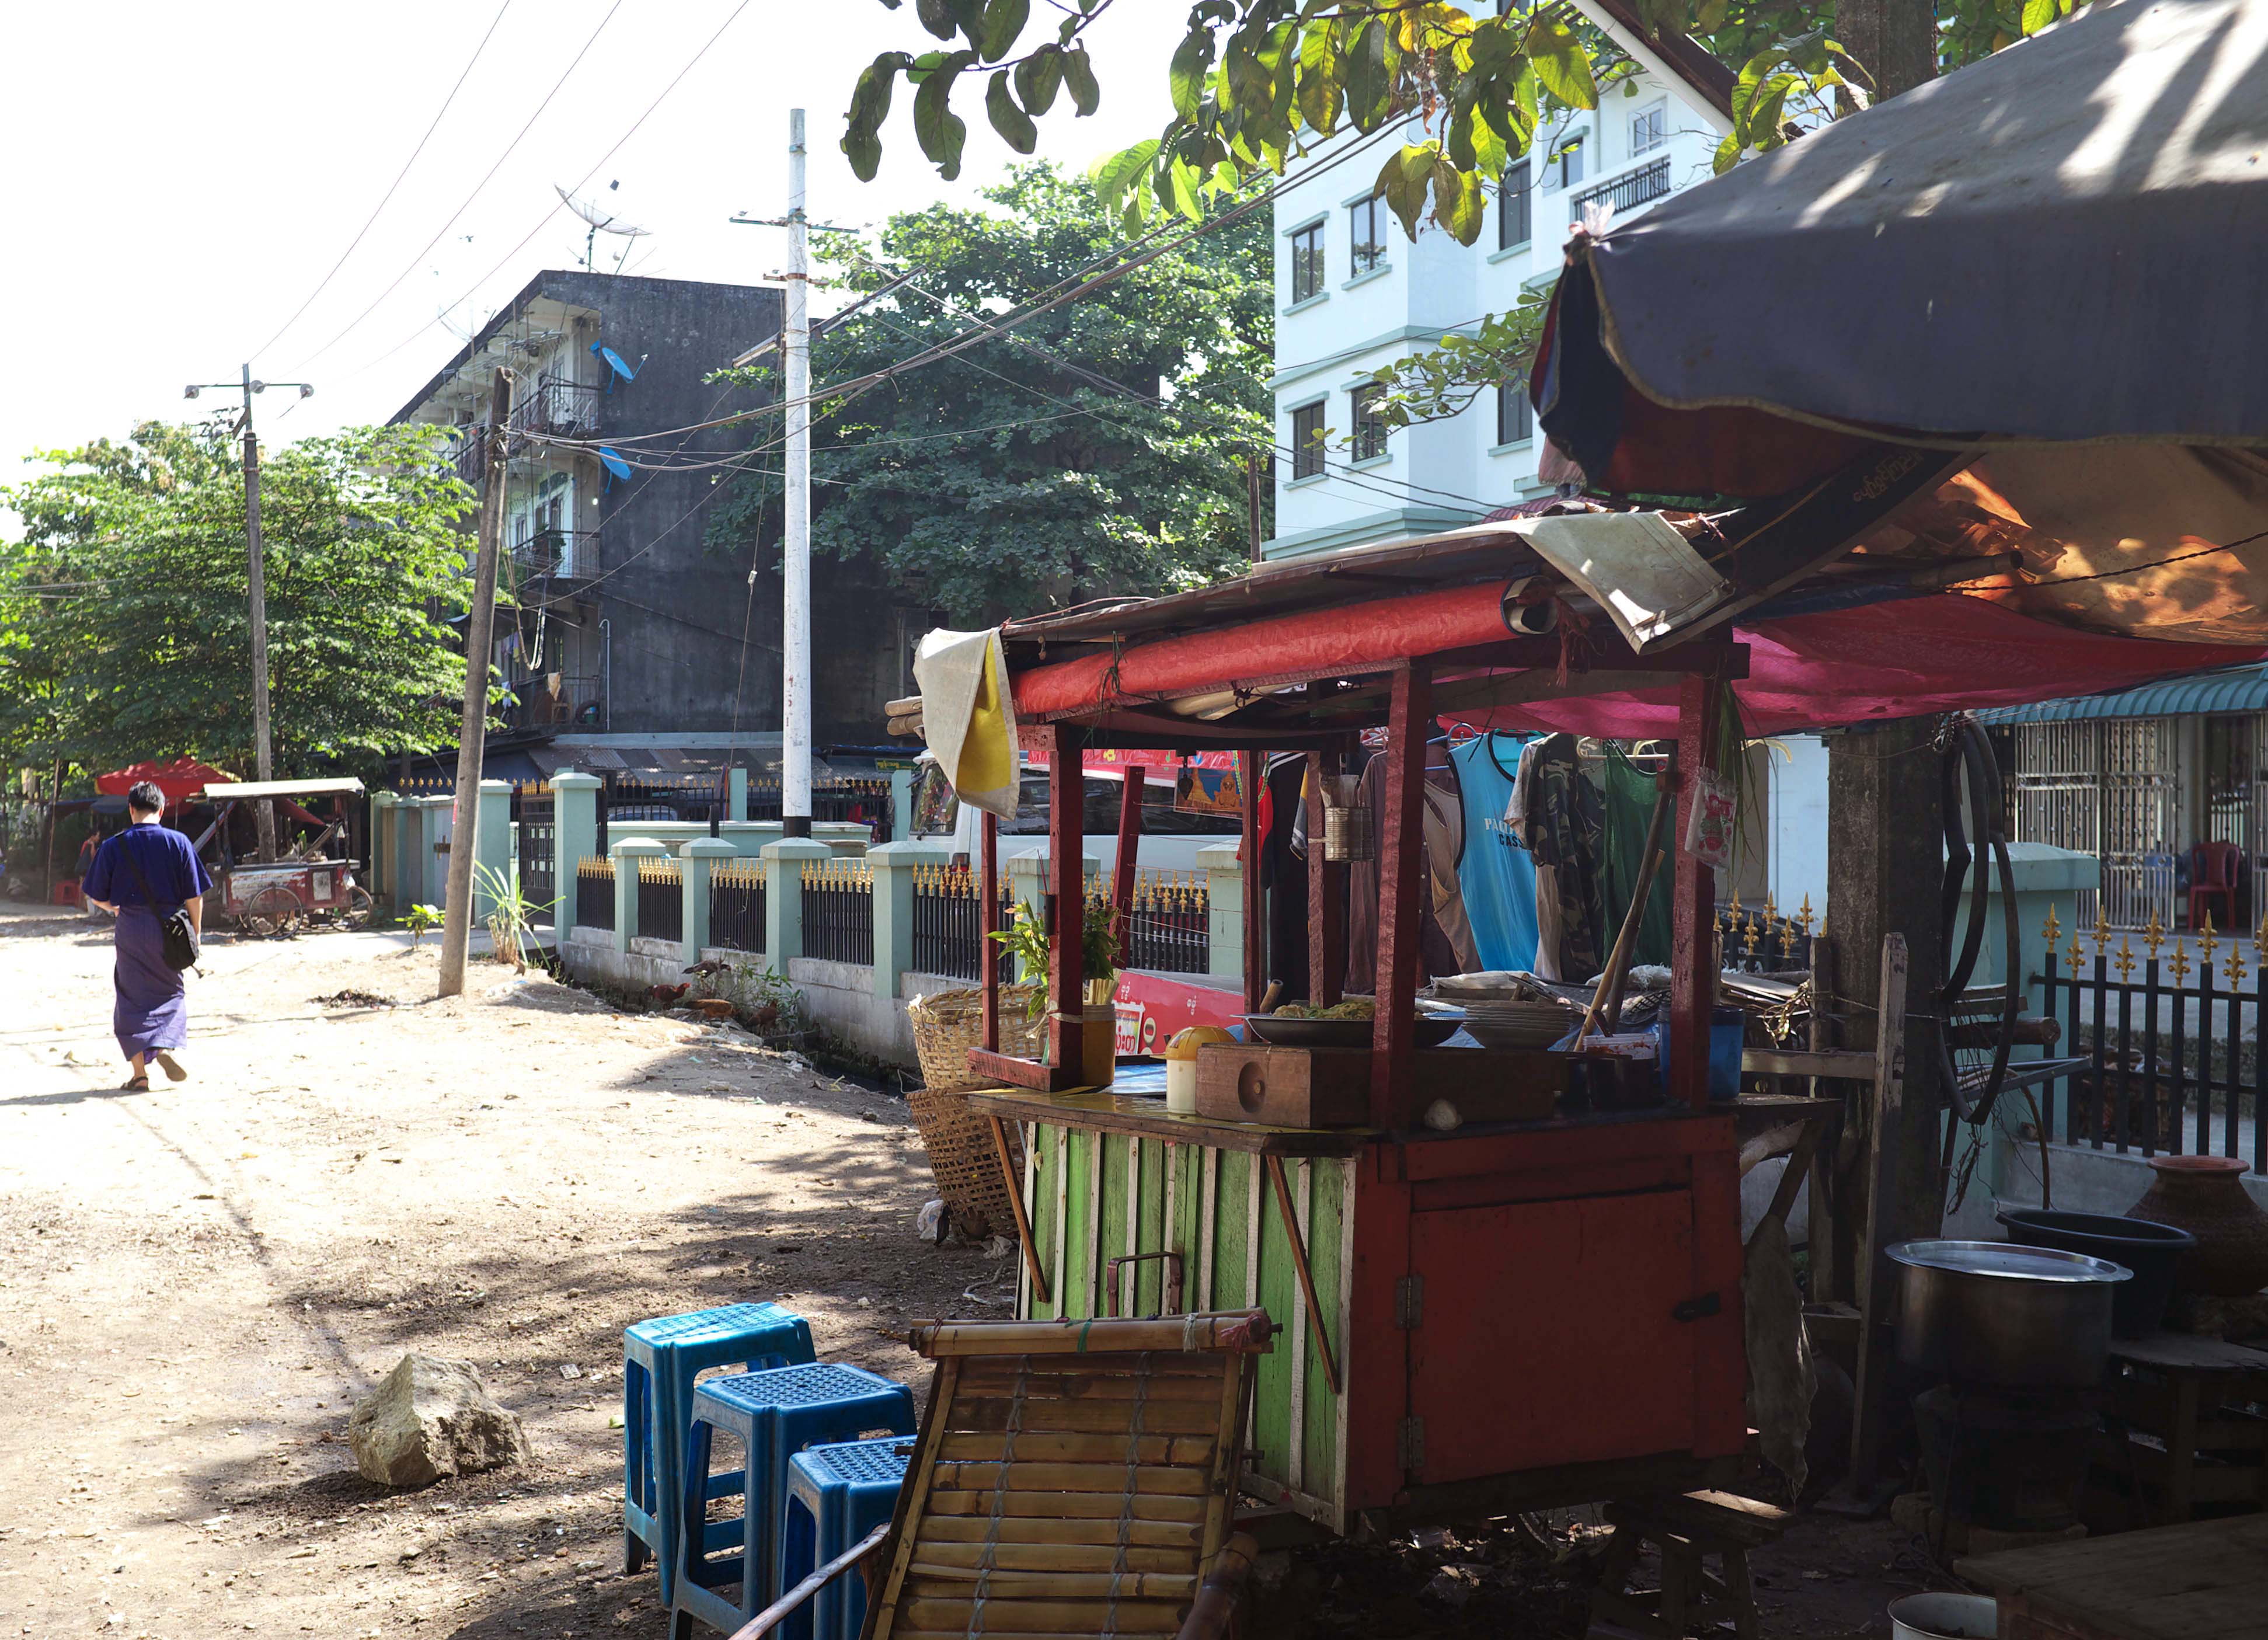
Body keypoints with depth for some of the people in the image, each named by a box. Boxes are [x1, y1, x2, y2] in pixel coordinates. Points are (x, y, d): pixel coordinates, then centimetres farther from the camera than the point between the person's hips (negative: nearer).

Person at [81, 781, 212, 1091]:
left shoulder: (114, 847, -2)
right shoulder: (178, 843, -3)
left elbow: (97, 896, 4)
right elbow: (194, 896, -4)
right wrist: (195, 934, 6)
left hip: (130, 930, 0)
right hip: (168, 927, 0)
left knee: (133, 998, 8)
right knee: (171, 992, 17)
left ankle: (139, 1072, 6)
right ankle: (166, 1047, -6)